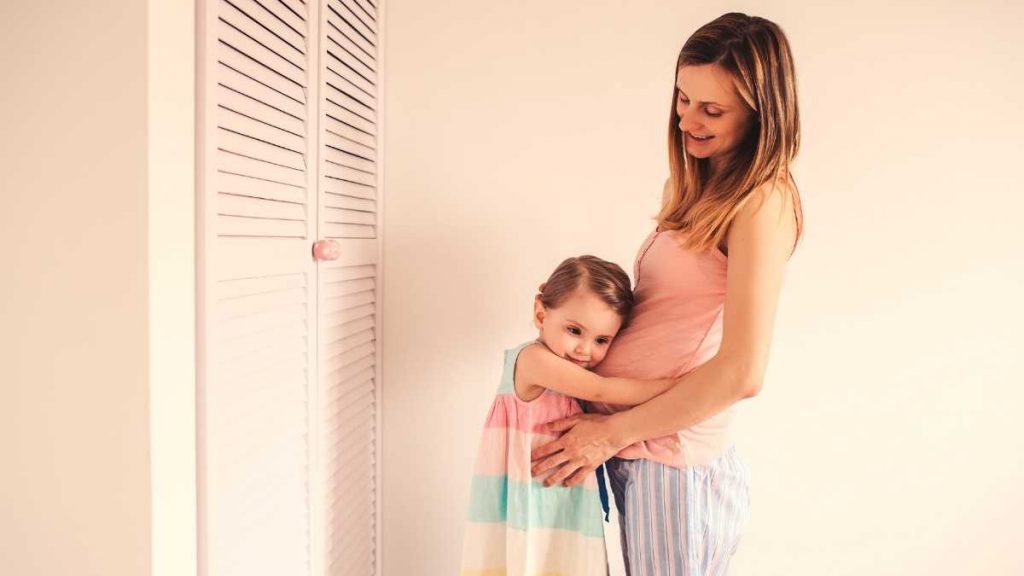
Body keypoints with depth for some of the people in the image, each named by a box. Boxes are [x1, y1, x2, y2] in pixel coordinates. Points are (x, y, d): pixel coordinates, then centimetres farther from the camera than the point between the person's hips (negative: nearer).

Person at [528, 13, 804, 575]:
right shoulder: (698, 184, 12)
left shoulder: (763, 201, -13)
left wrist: (613, 431, -14)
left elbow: (742, 374, -20)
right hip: (634, 452, 8)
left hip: (673, 464, -7)